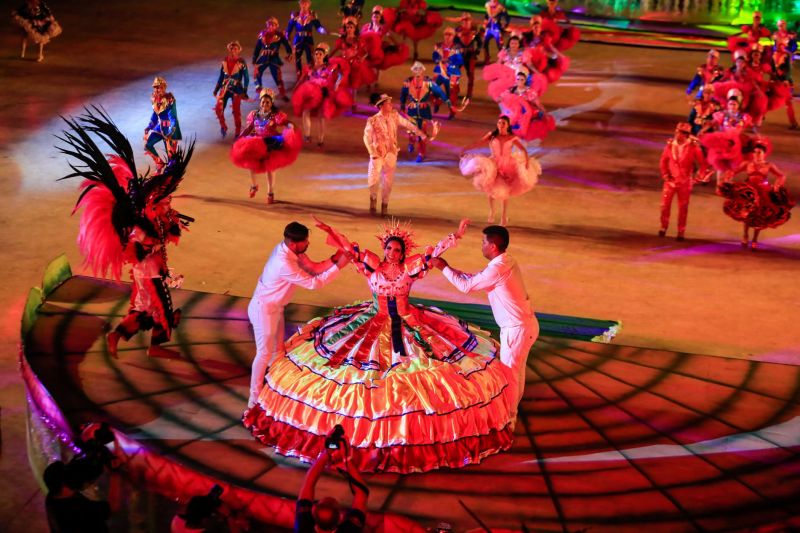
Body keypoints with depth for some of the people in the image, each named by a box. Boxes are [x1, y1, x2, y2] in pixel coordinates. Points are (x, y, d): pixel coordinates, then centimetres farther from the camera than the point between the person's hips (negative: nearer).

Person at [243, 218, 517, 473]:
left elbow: (433, 252, -13)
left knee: (413, 377, -1)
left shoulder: (411, 266, -7)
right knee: (367, 375, 1)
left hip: (407, 326, 0)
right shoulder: (372, 263, -5)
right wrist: (330, 232, -18)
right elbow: (350, 247, -9)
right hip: (373, 326, 0)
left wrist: (455, 237, -23)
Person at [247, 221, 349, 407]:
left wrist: (334, 258, -15)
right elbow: (313, 283, -29)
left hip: (275, 306, 9)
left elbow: (313, 268, 0)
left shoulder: (291, 250, -9)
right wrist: (338, 266, -26)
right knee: (265, 354, 1)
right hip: (264, 309, -9)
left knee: (277, 349, 22)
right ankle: (255, 399, 12)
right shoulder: (284, 264, -36)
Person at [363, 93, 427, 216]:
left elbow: (408, 124, 0)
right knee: (373, 180, -8)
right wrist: (372, 153, -11)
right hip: (378, 154, -3)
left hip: (391, 153, 3)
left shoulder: (394, 116, -3)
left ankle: (384, 204, 23)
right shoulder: (373, 121, -13)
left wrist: (421, 134, -9)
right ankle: (373, 198, 18)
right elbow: (367, 137, -6)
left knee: (388, 181, 7)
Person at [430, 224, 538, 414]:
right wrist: (448, 268, 8)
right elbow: (474, 278, 13)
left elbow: (466, 286, -17)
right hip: (523, 324, 9)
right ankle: (512, 406, 41)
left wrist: (444, 268, -6)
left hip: (517, 329, -9)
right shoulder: (505, 261, 4)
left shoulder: (498, 268, -27)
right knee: (516, 369, 24)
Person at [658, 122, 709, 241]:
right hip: (671, 180, 2)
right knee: (665, 204, 1)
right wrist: (665, 174, -1)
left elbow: (703, 163, -5)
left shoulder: (693, 147, -12)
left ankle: (681, 232, 17)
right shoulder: (670, 144, -5)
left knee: (683, 207, 7)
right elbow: (663, 161, 6)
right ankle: (663, 227, 21)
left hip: (685, 182, -2)